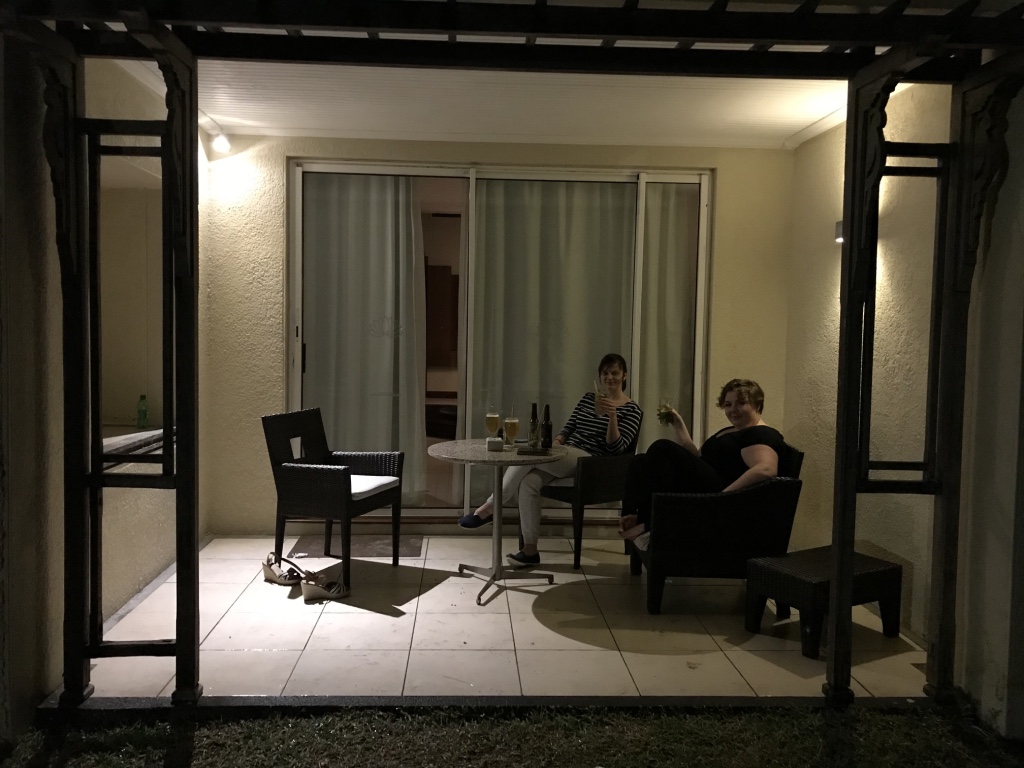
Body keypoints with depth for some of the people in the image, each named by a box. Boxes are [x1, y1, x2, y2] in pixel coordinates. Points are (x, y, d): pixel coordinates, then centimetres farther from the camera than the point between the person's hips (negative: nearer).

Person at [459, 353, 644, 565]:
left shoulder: (631, 410, 1)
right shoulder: (588, 398, 18)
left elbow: (616, 448, -9)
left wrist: (612, 415, -22)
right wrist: (555, 442, -2)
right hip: (565, 456, 6)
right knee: (528, 482, -26)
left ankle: (489, 508, -15)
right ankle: (530, 549, -22)